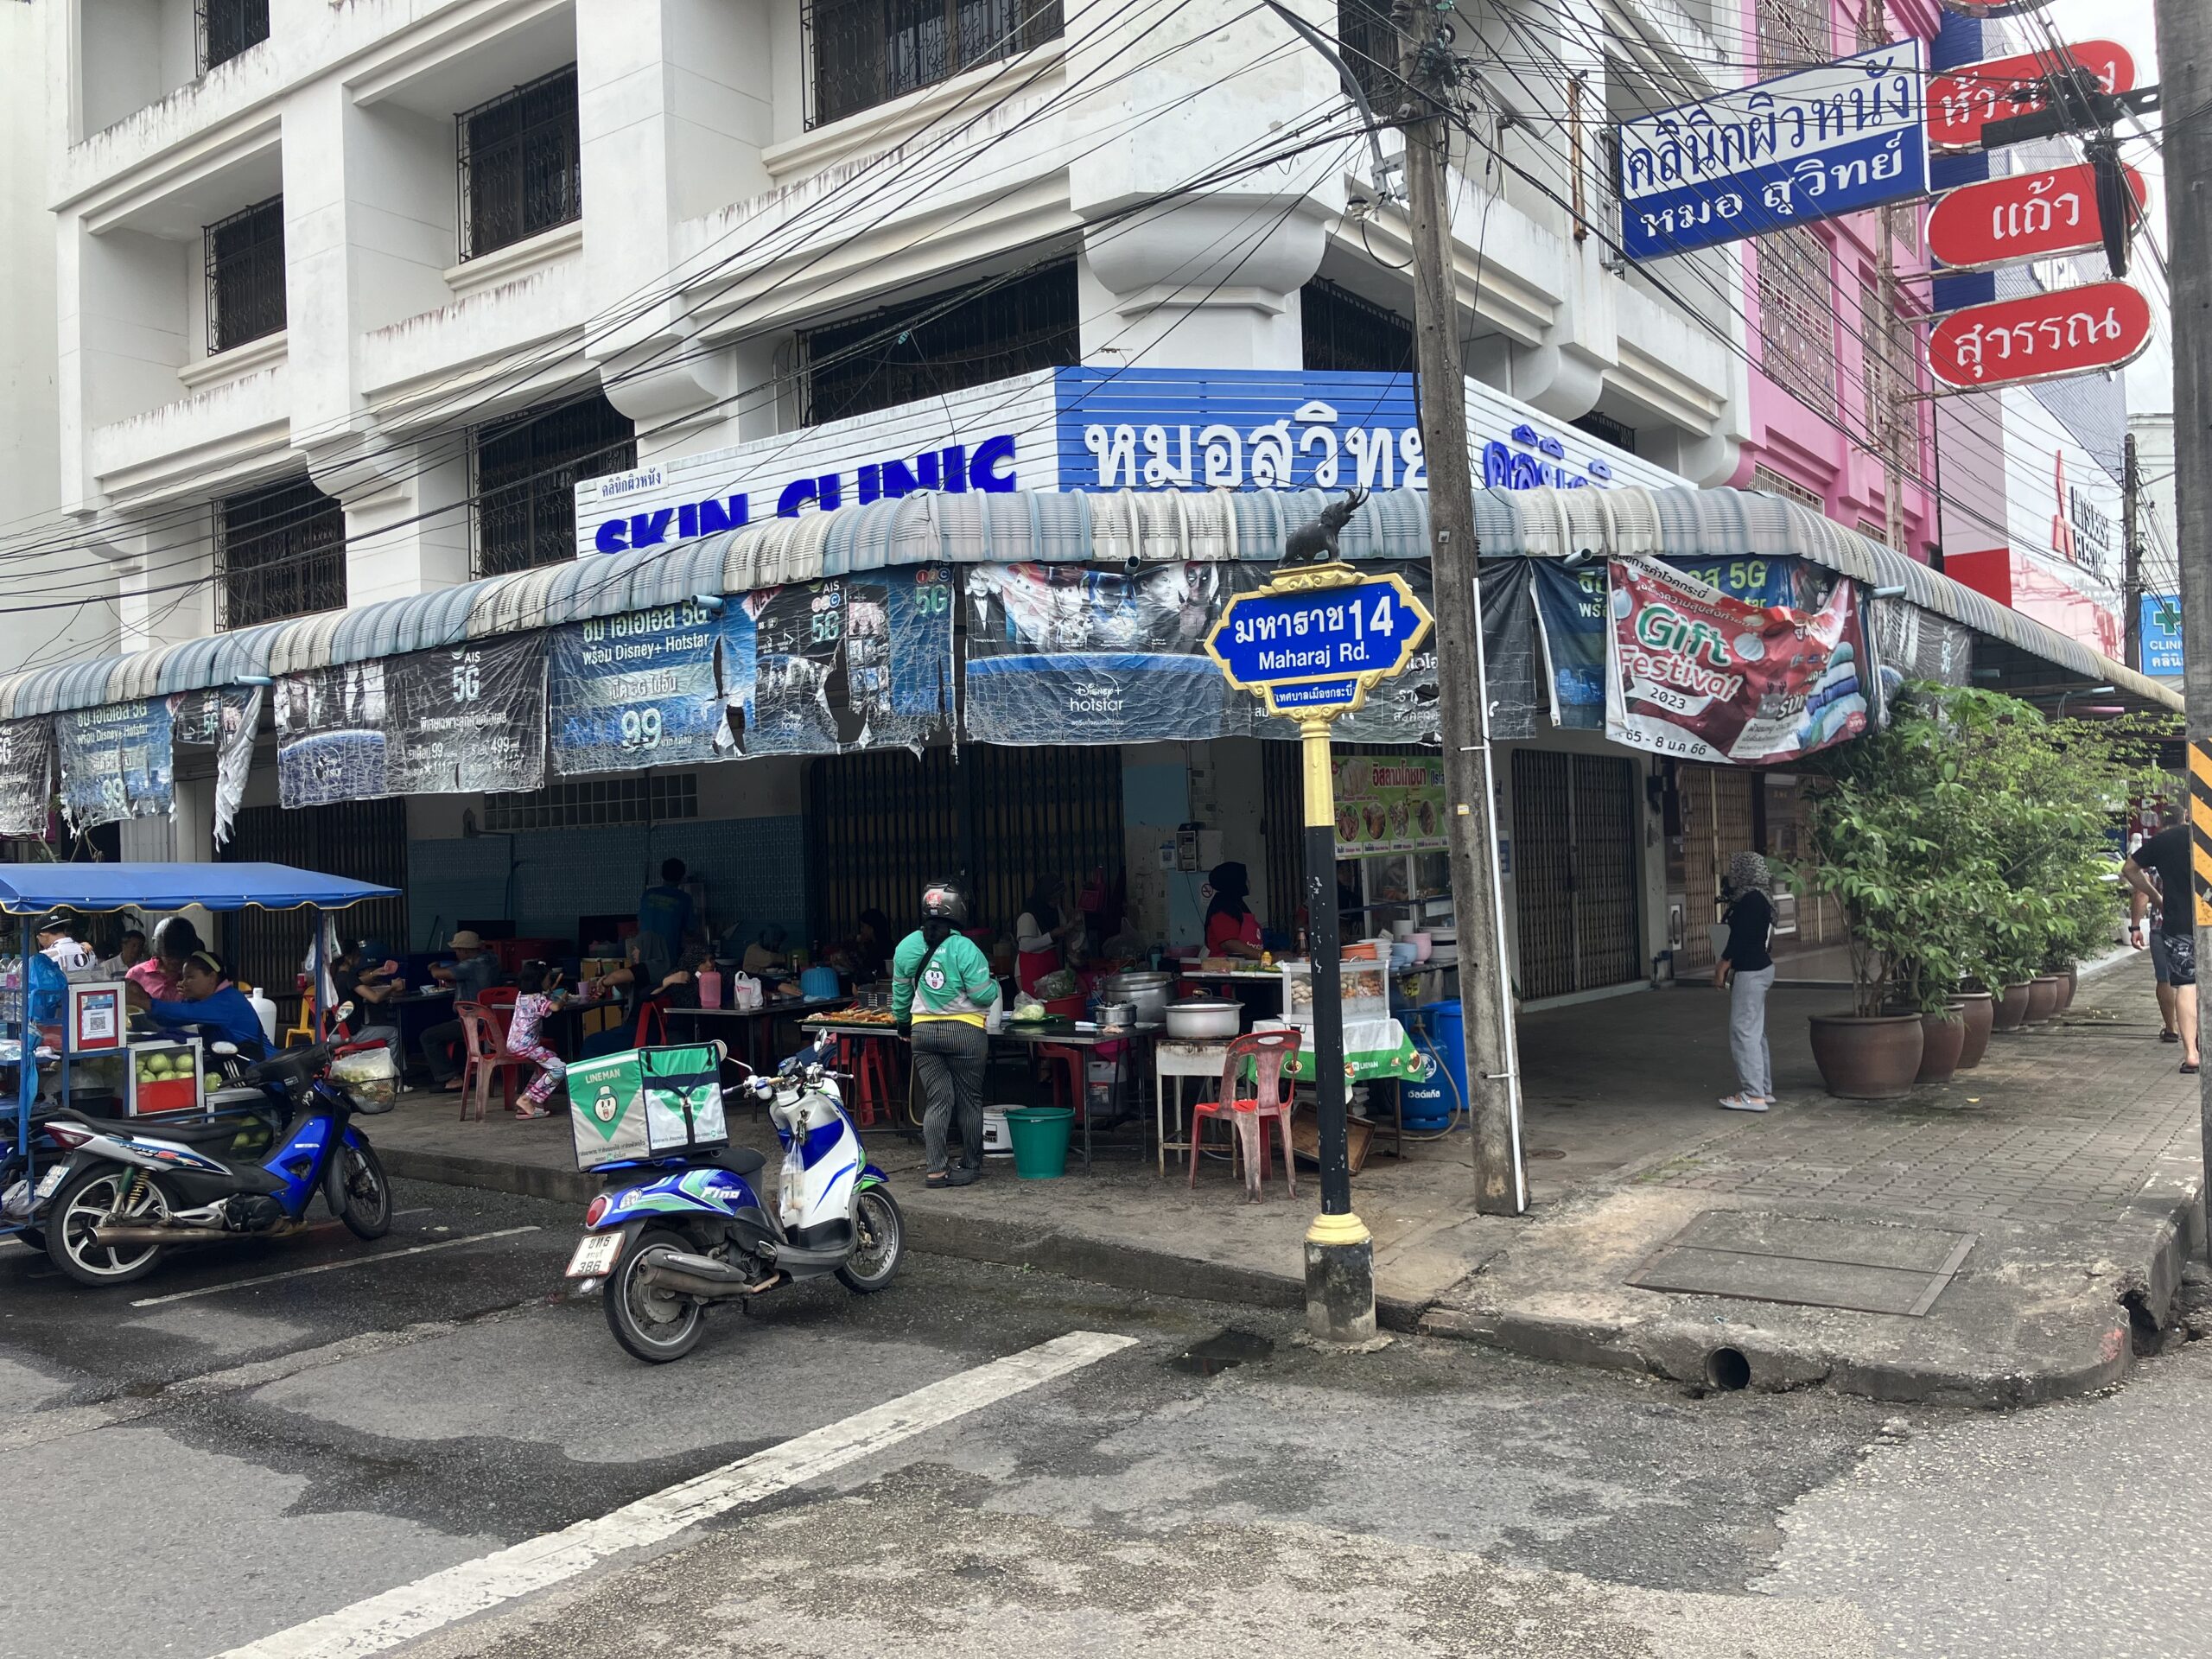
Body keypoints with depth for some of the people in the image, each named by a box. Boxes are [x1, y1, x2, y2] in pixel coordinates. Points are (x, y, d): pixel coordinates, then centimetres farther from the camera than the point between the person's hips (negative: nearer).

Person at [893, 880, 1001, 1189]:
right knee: (969, 1100, 9)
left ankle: (934, 1169, 2)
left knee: (937, 1101, 7)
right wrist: (994, 984, 8)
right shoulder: (964, 948, -14)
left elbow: (900, 993, 12)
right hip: (964, 1032, -4)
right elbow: (983, 995, -13)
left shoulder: (907, 947, 2)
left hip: (923, 1032, 4)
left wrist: (903, 1023, 27)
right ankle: (971, 1166, 18)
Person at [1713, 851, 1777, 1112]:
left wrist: (1723, 966, -11)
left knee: (1743, 1031, -8)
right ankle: (1764, 1089, 20)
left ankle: (1753, 1095, -7)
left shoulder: (1750, 899, -18)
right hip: (1760, 968, 11)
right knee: (1755, 1032, 15)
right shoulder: (1759, 898, 13)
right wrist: (1726, 964, 18)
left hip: (1750, 972, -11)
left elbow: (1740, 937, -20)